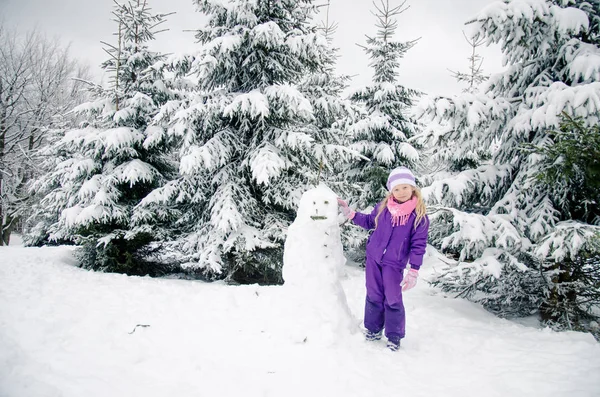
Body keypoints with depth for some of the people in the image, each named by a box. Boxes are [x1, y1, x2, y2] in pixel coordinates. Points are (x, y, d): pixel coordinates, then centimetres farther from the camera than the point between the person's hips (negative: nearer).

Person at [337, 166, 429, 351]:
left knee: (393, 301, 3)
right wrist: (349, 213, 7)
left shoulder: (419, 216, -12)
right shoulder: (383, 207, -2)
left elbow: (418, 245, -9)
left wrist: (413, 271, -12)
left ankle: (394, 336, 21)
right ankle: (374, 329, 31)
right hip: (373, 259, 4)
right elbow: (369, 221, 16)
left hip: (394, 265, -3)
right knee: (374, 296, 14)